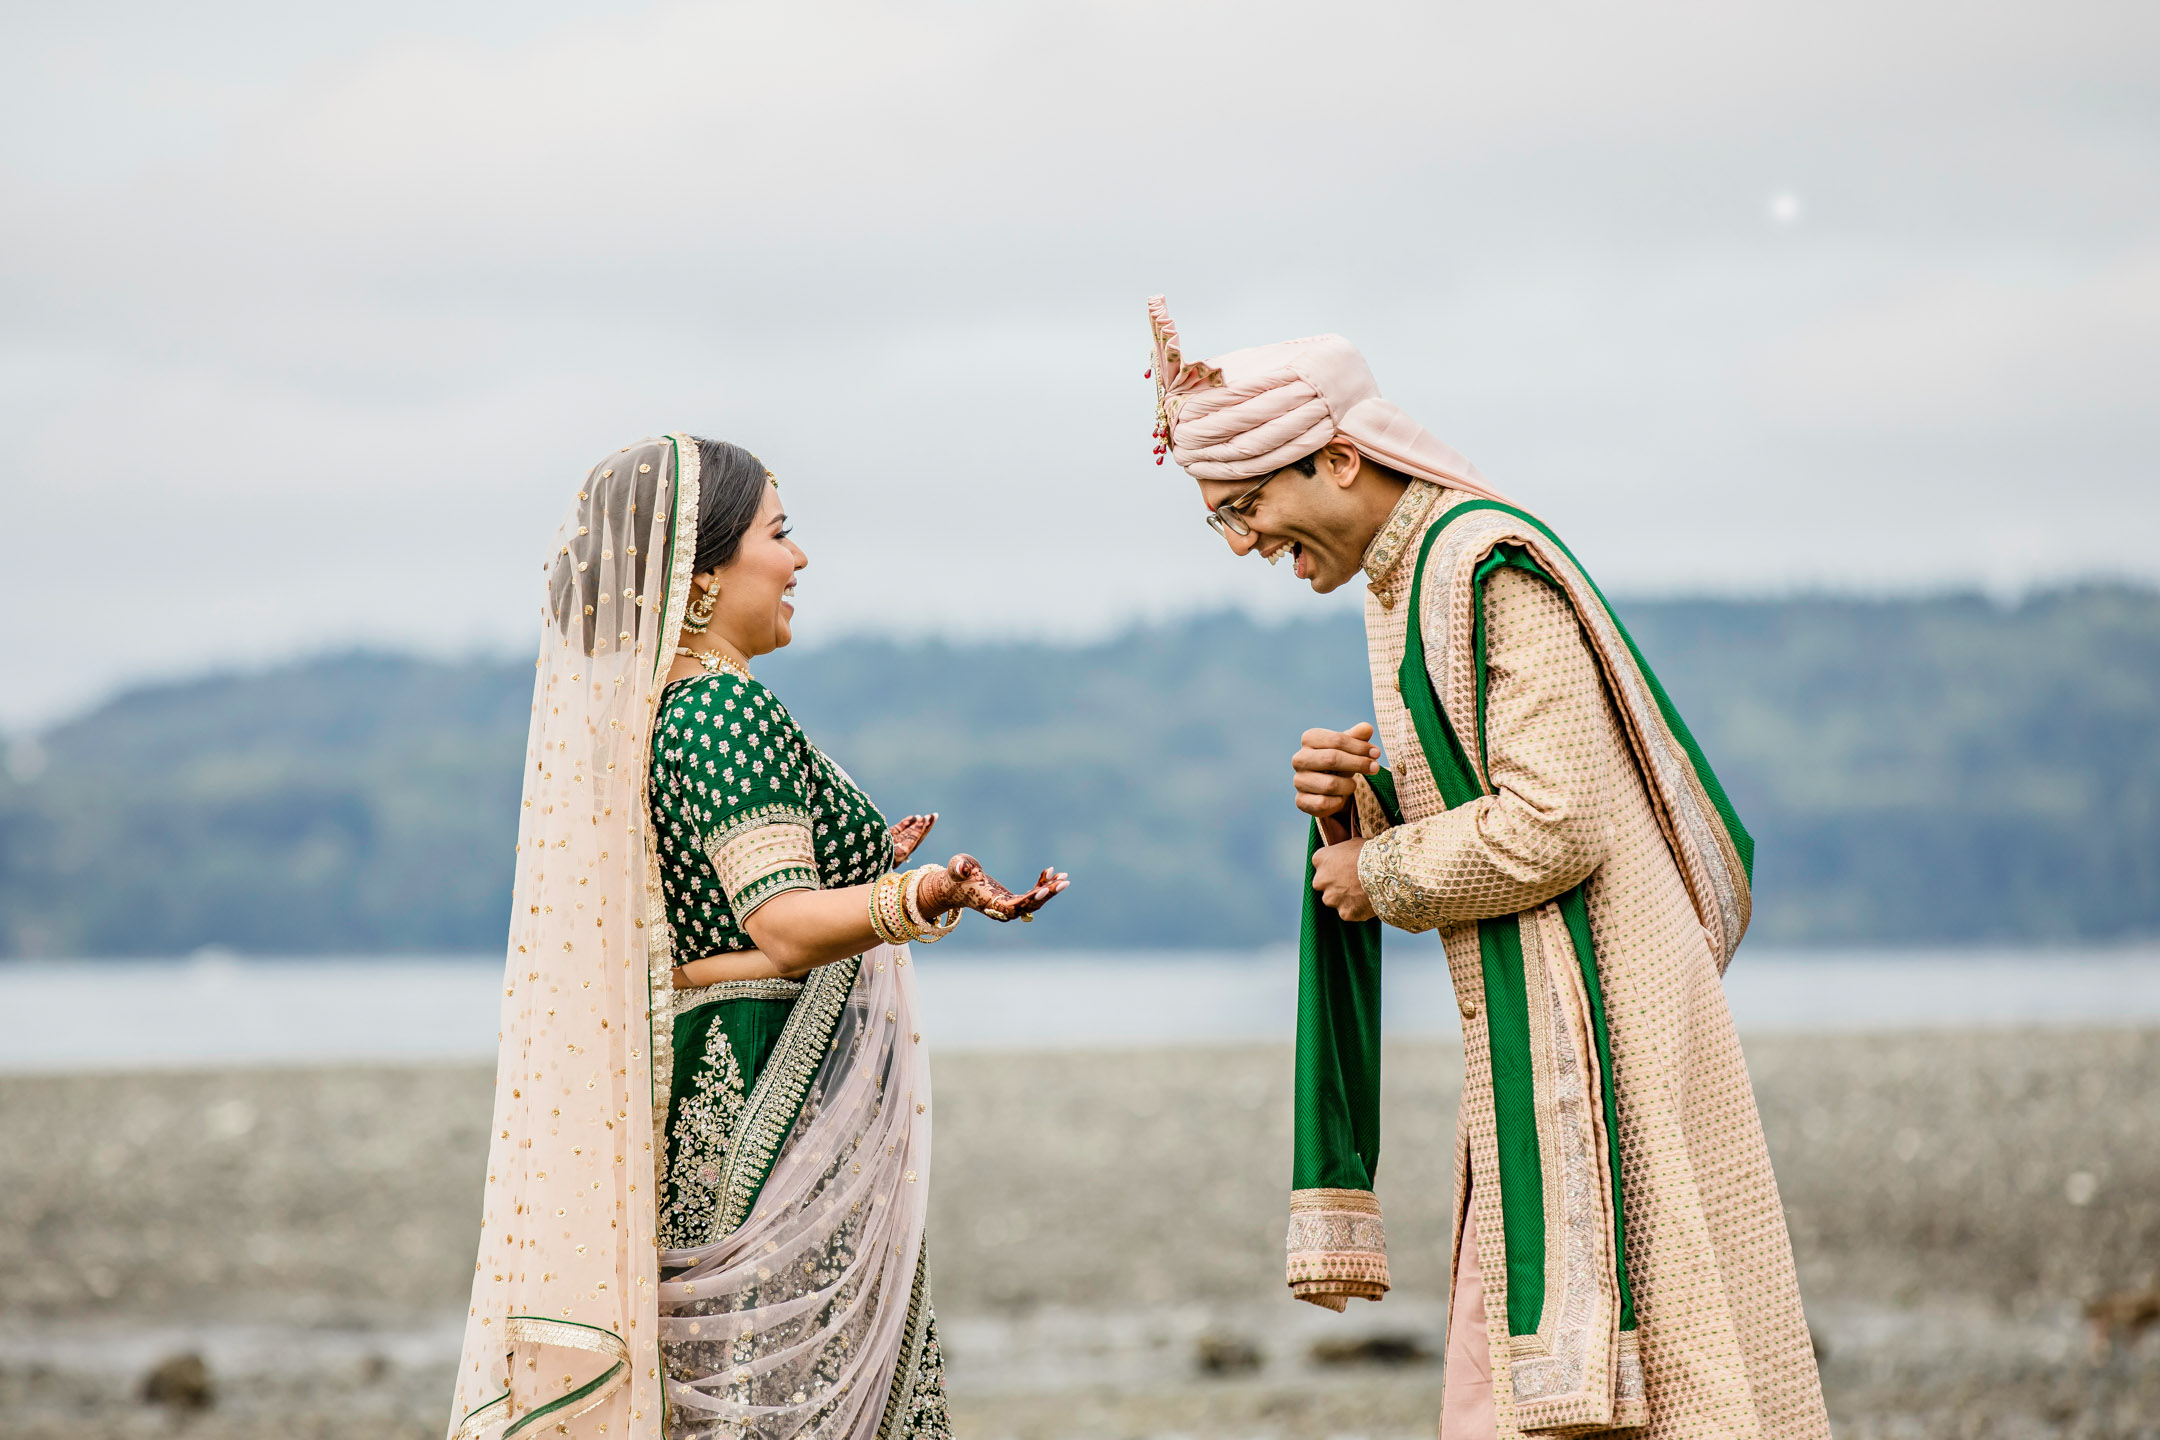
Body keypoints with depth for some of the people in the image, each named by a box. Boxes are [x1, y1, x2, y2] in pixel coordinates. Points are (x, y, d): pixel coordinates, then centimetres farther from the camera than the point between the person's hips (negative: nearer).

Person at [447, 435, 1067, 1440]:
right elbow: (785, 929, -27)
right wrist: (922, 898, -43)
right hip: (777, 1103, -10)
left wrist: (863, 867, 34)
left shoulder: (641, 710, 14)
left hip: (694, 1096, 10)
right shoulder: (725, 707, -16)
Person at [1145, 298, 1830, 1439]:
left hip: (1582, 1019, -10)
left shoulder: (1490, 564, -15)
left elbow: (1553, 825, -22)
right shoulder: (1401, 582, 14)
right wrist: (1352, 805, 1)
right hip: (1514, 1025, 10)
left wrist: (1380, 874, -8)